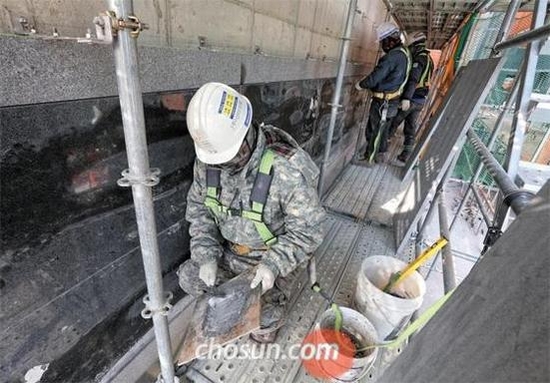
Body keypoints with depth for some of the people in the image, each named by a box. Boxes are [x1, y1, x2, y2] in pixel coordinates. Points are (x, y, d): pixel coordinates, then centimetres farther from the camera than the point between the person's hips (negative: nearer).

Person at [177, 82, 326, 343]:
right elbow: (198, 208, -4)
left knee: (261, 318, -13)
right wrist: (206, 256, -14)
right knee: (189, 279, 0)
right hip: (231, 251, 5)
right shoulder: (208, 158, -15)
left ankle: (270, 320, 26)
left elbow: (308, 231, -23)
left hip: (277, 256, -5)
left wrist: (274, 264, -33)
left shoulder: (287, 169, -33)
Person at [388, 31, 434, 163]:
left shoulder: (419, 59, -13)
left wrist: (406, 98, -31)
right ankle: (406, 154, 13)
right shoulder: (428, 59, 16)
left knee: (393, 123, 4)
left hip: (411, 99, -9)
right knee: (411, 128, 10)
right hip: (421, 100, 9)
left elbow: (413, 80, -25)